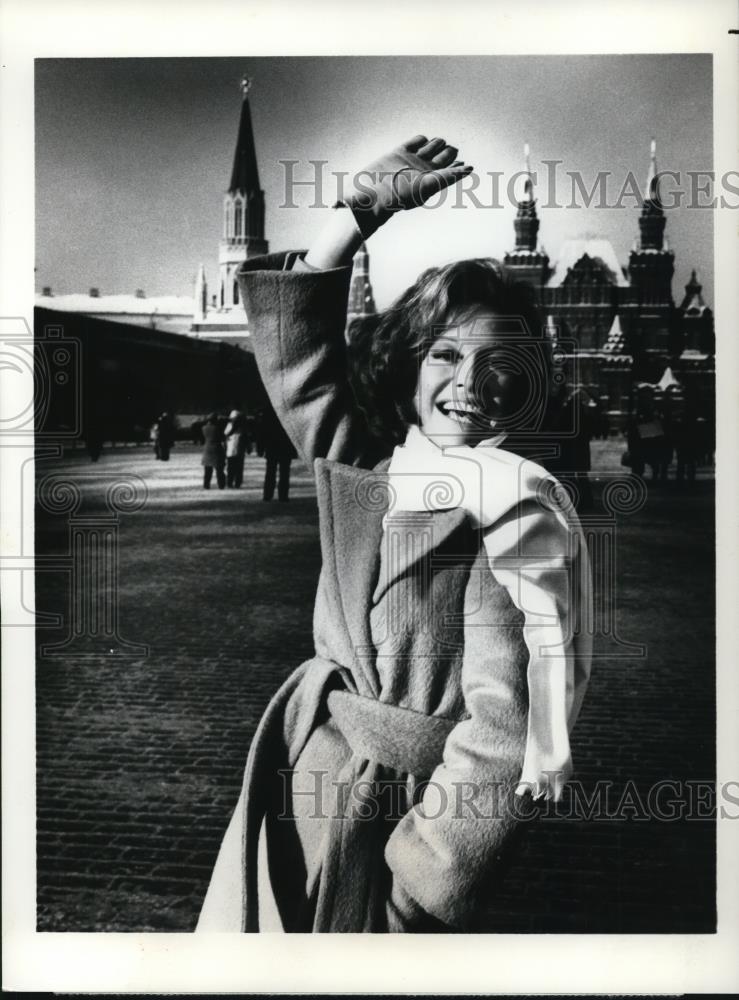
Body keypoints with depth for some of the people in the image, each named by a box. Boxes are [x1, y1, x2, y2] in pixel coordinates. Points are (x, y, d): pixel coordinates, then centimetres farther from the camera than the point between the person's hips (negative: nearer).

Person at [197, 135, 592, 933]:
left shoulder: (516, 507, -15)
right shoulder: (359, 461, 0)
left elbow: (502, 721, -17)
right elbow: (292, 327, 0)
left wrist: (418, 884, -17)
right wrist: (364, 208, -8)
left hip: (418, 797, -5)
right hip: (306, 761, 5)